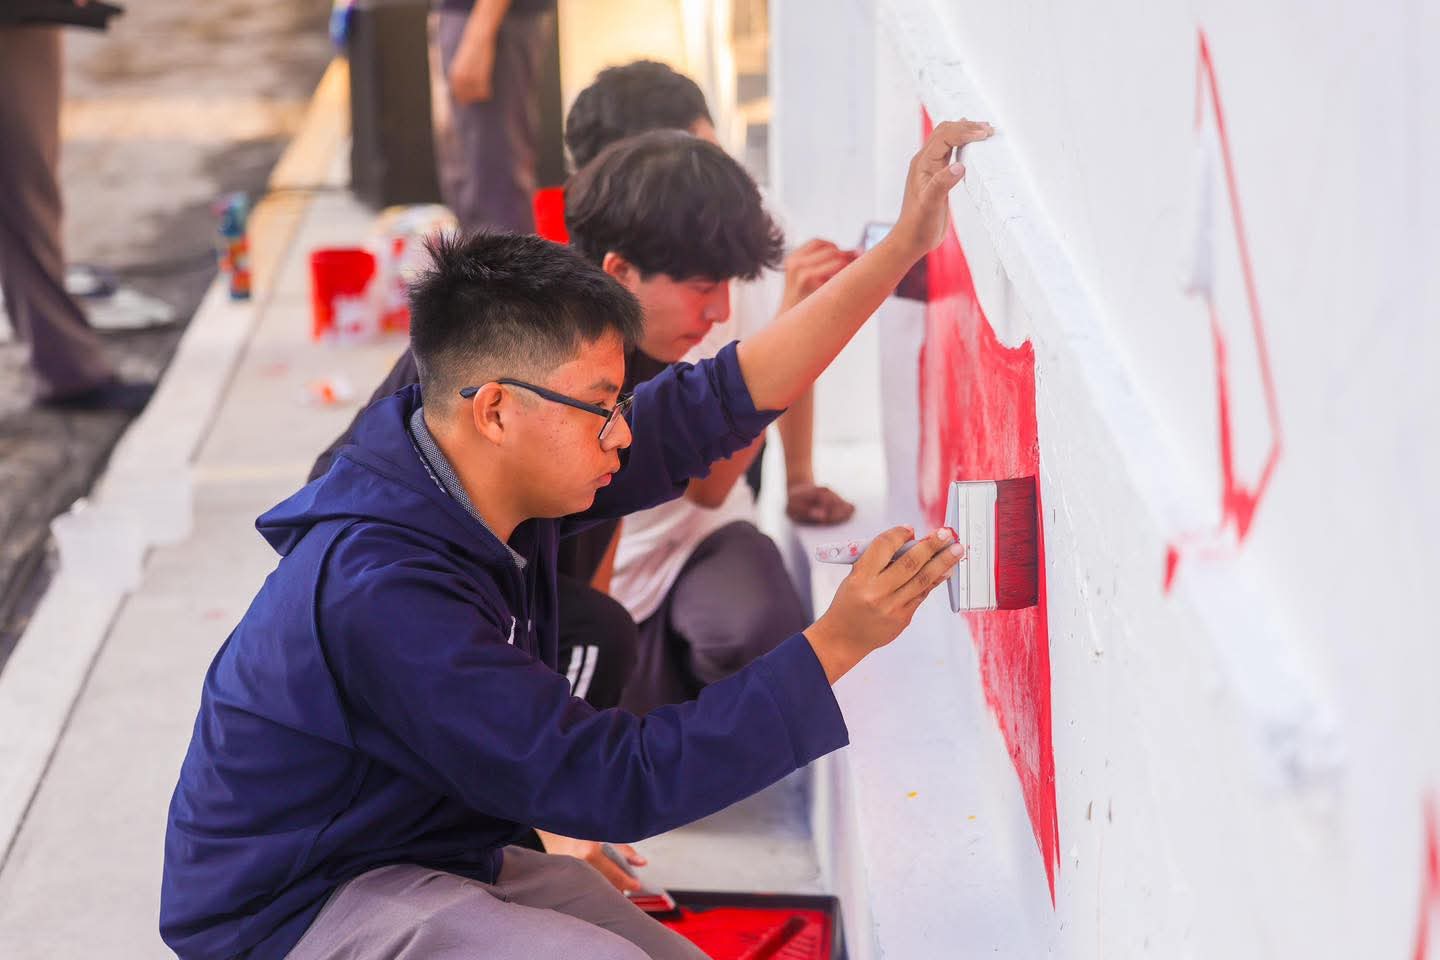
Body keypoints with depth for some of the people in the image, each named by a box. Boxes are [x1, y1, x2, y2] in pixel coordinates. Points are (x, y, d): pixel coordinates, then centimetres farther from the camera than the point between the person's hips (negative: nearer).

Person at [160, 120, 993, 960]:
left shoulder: (501, 471, -7)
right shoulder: (382, 594, -32)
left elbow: (716, 402, -2)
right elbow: (619, 782, -31)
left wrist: (903, 247, -5)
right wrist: (837, 644, -31)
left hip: (439, 851, 9)